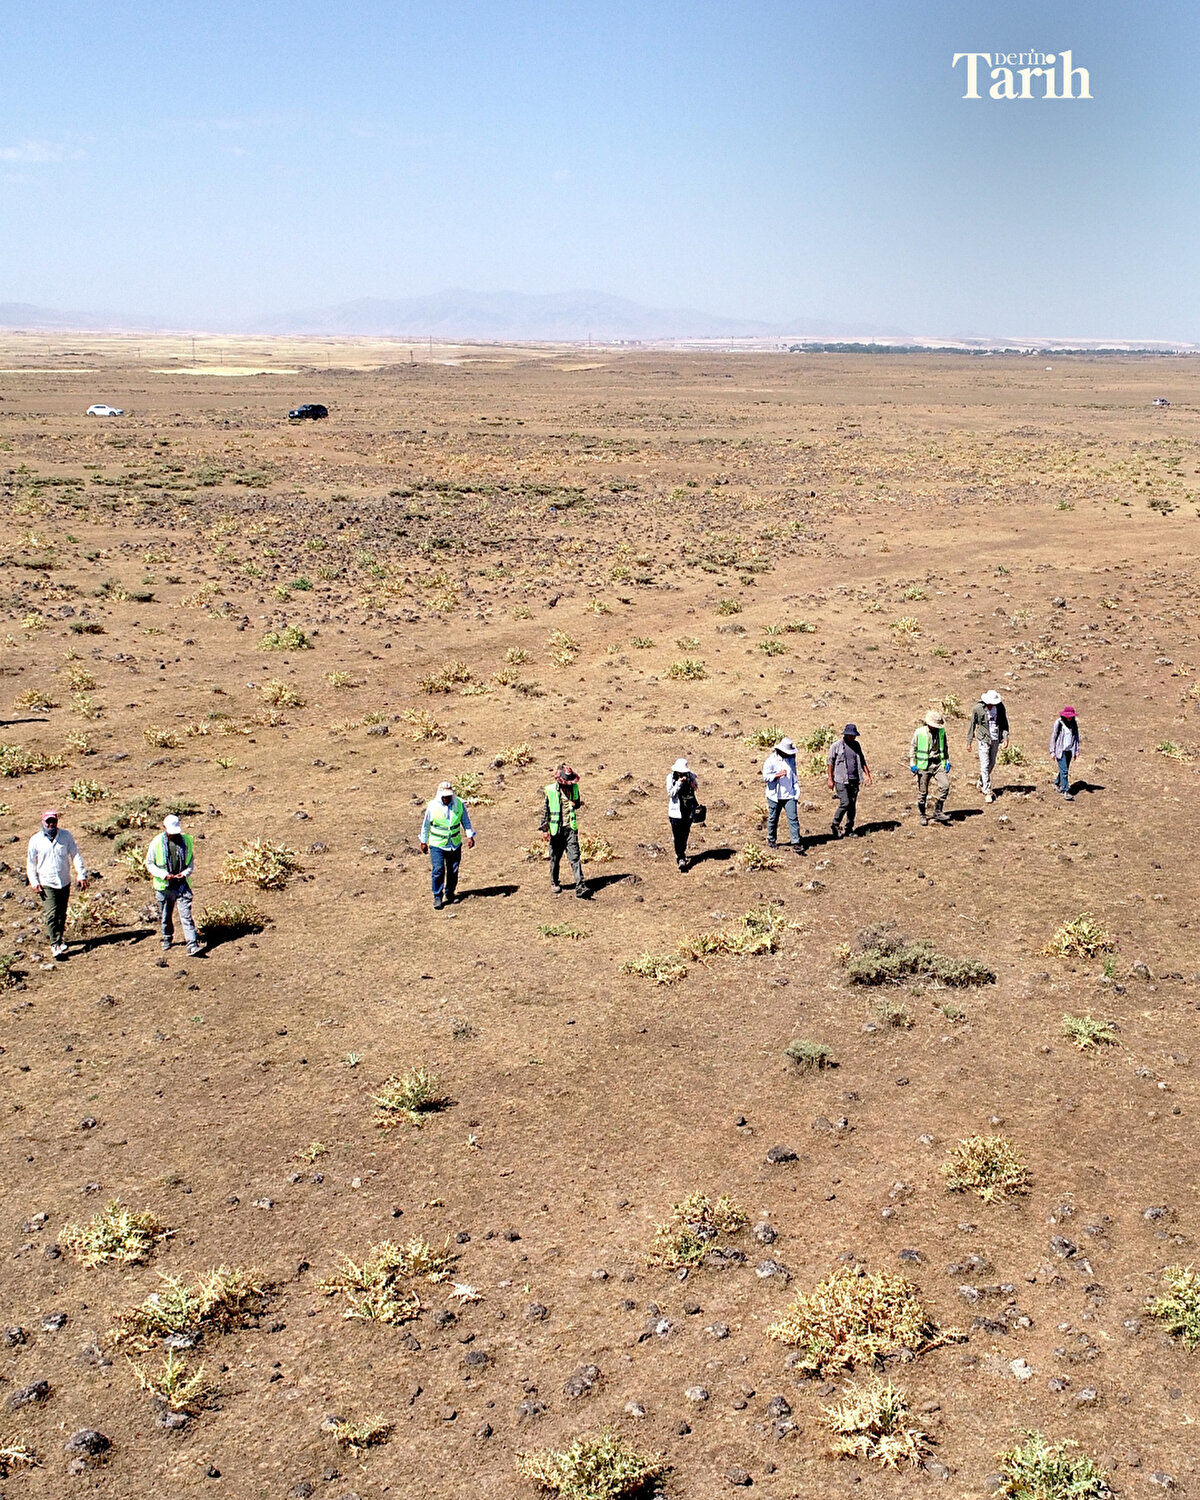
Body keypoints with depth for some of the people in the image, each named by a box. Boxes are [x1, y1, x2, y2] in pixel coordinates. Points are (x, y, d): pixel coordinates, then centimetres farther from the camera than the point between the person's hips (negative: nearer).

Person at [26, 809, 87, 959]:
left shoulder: (65, 835, 1)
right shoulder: (36, 840, -2)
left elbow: (76, 855, 3)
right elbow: (30, 863, 5)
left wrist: (81, 875, -3)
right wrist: (34, 882, -3)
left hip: (65, 883, 2)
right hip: (46, 884, -2)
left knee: (62, 914, 12)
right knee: (51, 914, -12)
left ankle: (59, 937, 30)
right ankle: (55, 945, -12)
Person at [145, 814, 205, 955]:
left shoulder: (186, 840, 1)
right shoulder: (157, 842, -5)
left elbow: (191, 861, 12)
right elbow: (149, 863, 1)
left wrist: (186, 873, -9)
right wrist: (164, 875, -14)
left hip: (182, 885, 0)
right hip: (164, 886, 0)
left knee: (186, 915, -9)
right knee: (165, 916, 15)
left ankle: (192, 946, -14)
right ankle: (167, 940, 38)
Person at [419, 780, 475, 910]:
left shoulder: (459, 804, -4)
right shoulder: (432, 806, -9)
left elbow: (466, 821, 8)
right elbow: (425, 825, 3)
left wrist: (470, 836, -1)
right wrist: (423, 842, 8)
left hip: (455, 844, 2)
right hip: (437, 845, -2)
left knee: (453, 871, 8)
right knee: (438, 871, -9)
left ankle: (450, 894, 27)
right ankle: (437, 897, 2)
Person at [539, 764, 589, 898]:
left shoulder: (574, 788, 5)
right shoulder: (549, 791, -6)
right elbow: (544, 811, -1)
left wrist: (575, 804, -3)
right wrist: (544, 829, -3)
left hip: (570, 828, 1)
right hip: (556, 830, -1)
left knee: (575, 857, -9)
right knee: (555, 858, 12)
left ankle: (580, 887, -13)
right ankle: (554, 883, 33)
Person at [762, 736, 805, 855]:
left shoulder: (791, 758, 8)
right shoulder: (771, 760, -8)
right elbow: (765, 776, -11)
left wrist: (796, 787, 11)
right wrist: (778, 775, -23)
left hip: (789, 795, 3)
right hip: (775, 795, -3)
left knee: (793, 818, -6)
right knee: (773, 819, 9)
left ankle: (796, 843, -6)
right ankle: (771, 841, 28)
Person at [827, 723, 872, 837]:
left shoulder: (856, 745, 12)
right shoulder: (836, 746, -4)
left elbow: (862, 761, 21)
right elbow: (830, 762, -1)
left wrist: (868, 775, 13)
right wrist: (830, 779, -5)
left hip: (854, 780, 5)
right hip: (841, 780, -5)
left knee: (853, 805, 5)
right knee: (845, 803, -14)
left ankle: (849, 830, 14)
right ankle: (835, 825, 5)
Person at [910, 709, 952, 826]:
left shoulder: (941, 731, 5)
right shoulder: (919, 732, -6)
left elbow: (945, 747, 18)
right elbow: (912, 748, 1)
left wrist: (947, 762, 12)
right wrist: (912, 764, -5)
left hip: (938, 764, 3)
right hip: (923, 765, -3)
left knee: (945, 785, -15)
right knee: (922, 792, 2)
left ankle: (938, 811, -3)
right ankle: (922, 816, 17)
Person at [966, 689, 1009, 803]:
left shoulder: (1000, 707, -4)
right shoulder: (978, 708, -12)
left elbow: (1004, 723, 7)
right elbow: (972, 725, -3)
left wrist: (1005, 737, -3)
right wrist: (969, 741, 0)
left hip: (995, 740, 4)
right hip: (983, 740, -4)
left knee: (991, 764, 15)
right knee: (985, 766, -7)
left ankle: (981, 784, 36)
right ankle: (987, 792, -4)